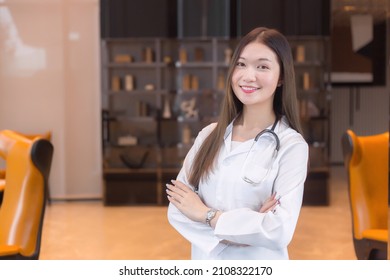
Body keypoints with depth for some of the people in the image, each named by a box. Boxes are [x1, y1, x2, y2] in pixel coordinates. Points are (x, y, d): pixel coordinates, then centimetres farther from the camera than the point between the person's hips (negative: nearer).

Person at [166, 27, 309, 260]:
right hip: (204, 268, 4)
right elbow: (178, 206, -7)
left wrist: (207, 214, -14)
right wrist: (246, 225, -19)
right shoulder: (209, 135, -1)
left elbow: (280, 231, -22)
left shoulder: (291, 145, -14)